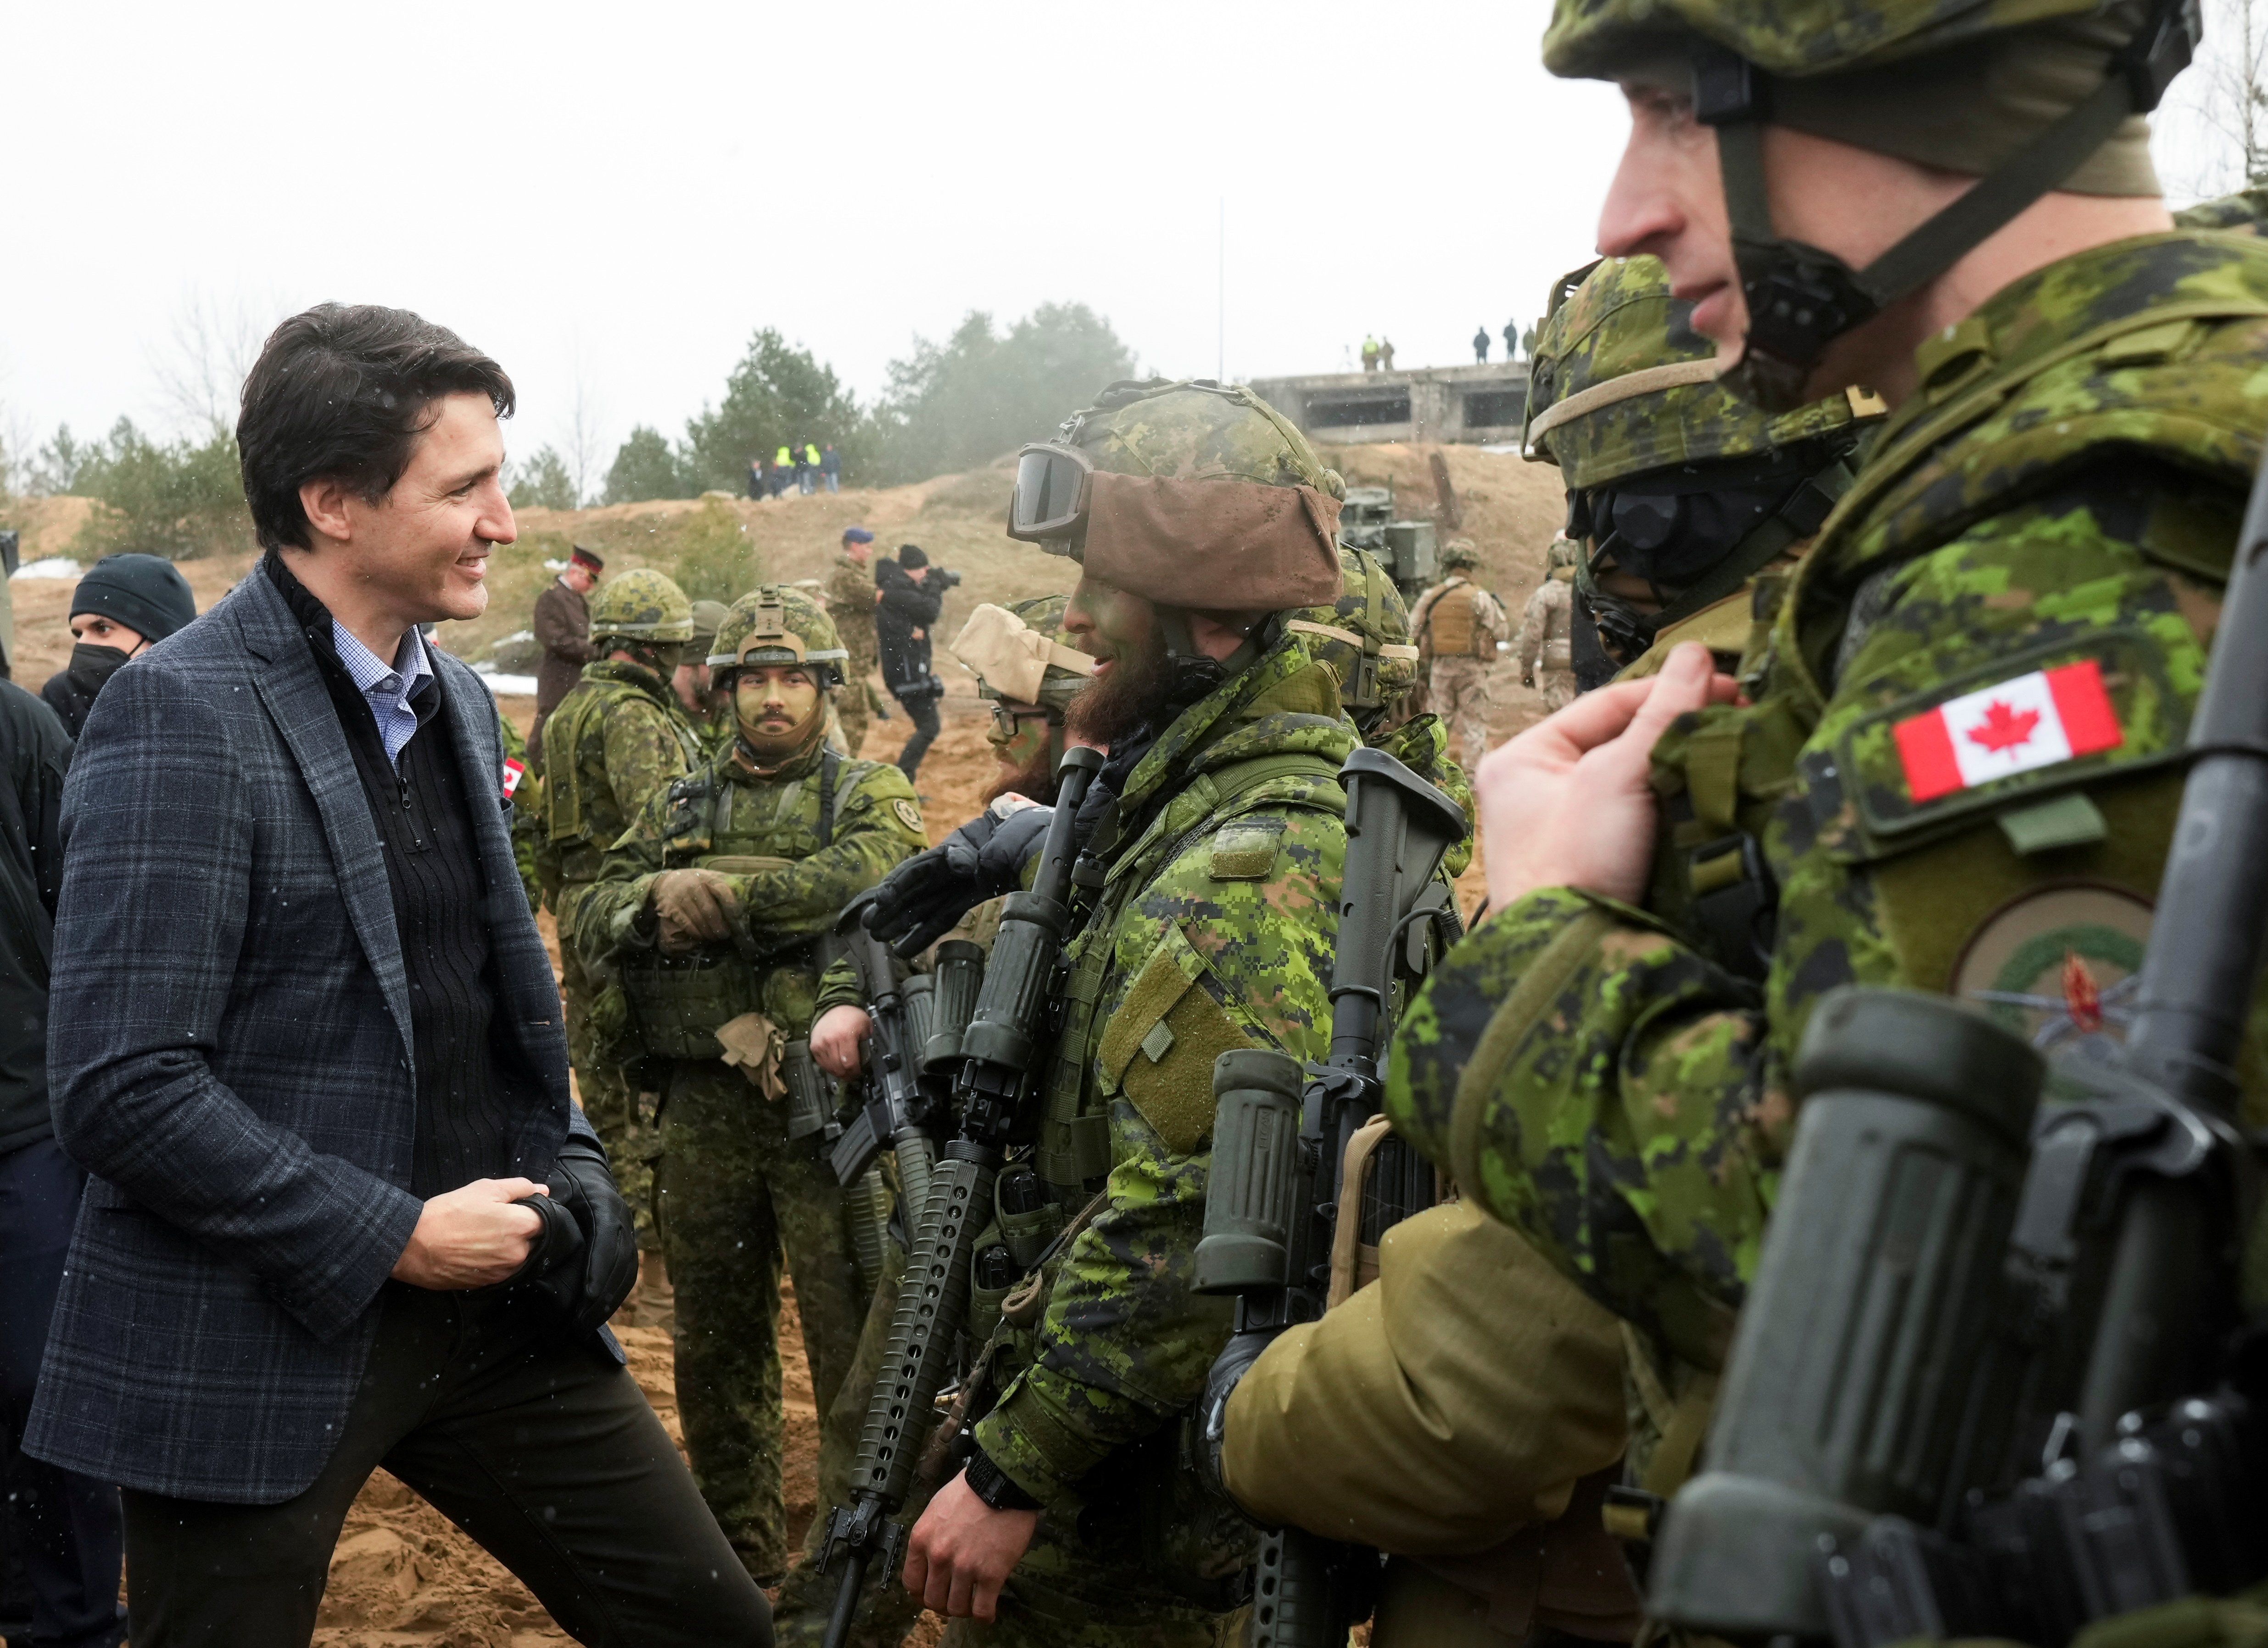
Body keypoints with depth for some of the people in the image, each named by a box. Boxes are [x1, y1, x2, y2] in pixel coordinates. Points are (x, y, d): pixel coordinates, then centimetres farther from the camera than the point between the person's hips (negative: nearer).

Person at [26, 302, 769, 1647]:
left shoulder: (457, 701, 11)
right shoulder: (183, 714, -15)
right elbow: (123, 1087, -20)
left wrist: (569, 1172, 6)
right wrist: (392, 1237, -18)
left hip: (497, 1295, 7)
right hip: (268, 1334, -7)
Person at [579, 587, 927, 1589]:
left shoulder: (869, 795, 3)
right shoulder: (678, 809, 15)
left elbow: (874, 874, -20)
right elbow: (594, 923, 7)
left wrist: (721, 890, -16)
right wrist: (656, 896, -15)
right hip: (704, 1109, 4)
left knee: (852, 1348, -1)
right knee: (715, 1348, 15)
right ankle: (739, 1553, 31)